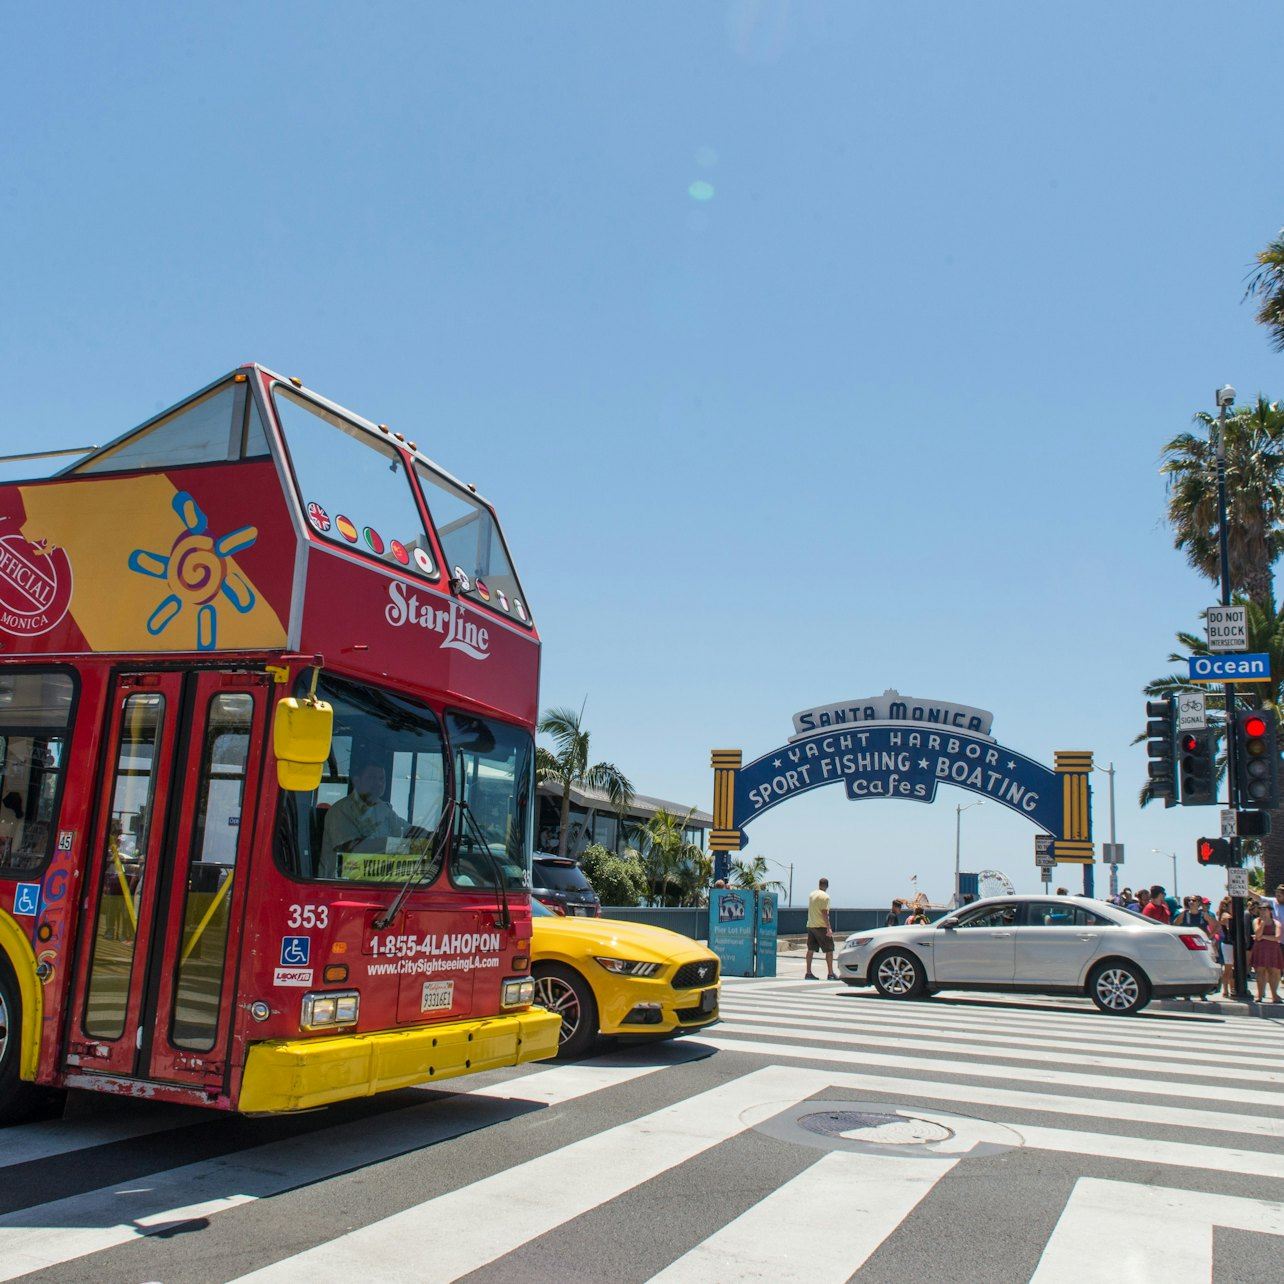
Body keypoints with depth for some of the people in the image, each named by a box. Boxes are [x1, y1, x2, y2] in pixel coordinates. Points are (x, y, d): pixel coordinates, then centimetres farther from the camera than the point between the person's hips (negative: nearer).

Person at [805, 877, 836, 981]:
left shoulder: (811, 895, 11)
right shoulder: (825, 896, -12)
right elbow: (824, 913, -18)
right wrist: (828, 929, -18)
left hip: (810, 925, 8)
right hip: (821, 926, -8)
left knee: (810, 950, 9)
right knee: (829, 950, -1)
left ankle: (808, 973, 10)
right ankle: (831, 974, -4)